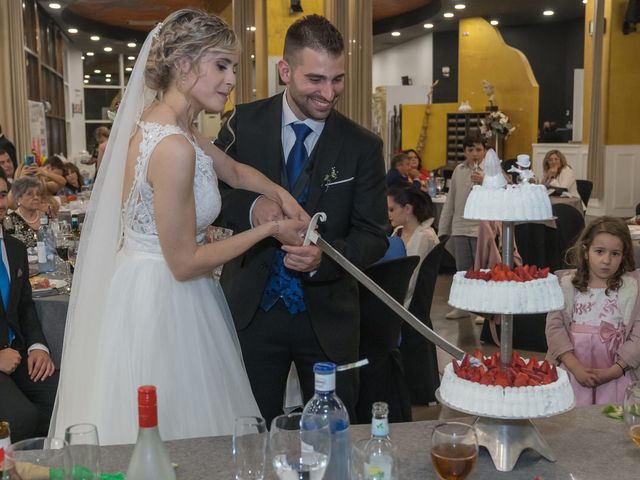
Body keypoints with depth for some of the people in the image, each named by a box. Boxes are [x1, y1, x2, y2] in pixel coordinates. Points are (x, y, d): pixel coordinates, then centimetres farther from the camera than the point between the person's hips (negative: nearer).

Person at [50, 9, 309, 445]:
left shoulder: (165, 121, 4)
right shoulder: (174, 148, -25)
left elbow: (234, 172, 20)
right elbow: (185, 262, -20)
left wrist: (282, 195, 4)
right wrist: (270, 230, -12)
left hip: (146, 288, 9)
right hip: (162, 300, -9)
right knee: (175, 446, 7)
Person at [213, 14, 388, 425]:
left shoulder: (363, 146, -7)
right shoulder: (245, 124, -5)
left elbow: (373, 236, -6)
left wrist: (324, 257, -26)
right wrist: (251, 207, -22)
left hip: (328, 317, 0)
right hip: (253, 310, 1)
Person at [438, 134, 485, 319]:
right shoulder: (458, 171, 8)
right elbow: (450, 201, 13)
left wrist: (484, 183, -27)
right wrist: (442, 228, 12)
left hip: (481, 227, -4)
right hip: (459, 227, 4)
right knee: (462, 268, 12)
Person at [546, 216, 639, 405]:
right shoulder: (566, 284, 6)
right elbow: (554, 327, -1)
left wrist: (613, 372, -12)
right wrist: (576, 368, -12)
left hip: (616, 371, 0)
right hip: (572, 367, 0)